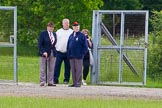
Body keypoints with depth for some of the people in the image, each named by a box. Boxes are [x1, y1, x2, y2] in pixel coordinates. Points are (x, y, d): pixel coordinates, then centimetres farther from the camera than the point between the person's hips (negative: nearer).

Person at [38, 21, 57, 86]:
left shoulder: (54, 34, 13)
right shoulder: (43, 34, -4)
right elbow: (40, 44, -9)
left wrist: (54, 51, 7)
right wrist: (43, 52, -18)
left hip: (52, 53, 5)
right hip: (44, 53, -5)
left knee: (51, 69, 5)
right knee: (43, 69, 0)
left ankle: (50, 82, 10)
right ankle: (42, 82, 4)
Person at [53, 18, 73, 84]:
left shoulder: (72, 32, 8)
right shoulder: (58, 31, 13)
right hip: (59, 52, 1)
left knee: (67, 66, 3)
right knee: (57, 66, -3)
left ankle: (66, 79, 10)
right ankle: (55, 79, -1)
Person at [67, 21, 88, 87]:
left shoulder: (82, 36, -2)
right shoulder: (71, 36, 15)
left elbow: (85, 46, -4)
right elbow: (68, 46, 20)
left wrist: (82, 54, -11)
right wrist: (68, 54, 9)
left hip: (78, 56, -6)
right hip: (71, 56, 6)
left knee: (78, 69, -5)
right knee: (73, 70, 7)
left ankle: (78, 83, -3)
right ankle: (74, 82, 12)